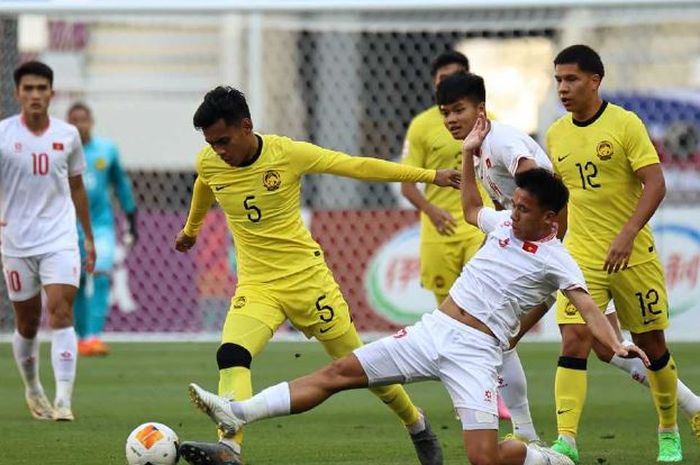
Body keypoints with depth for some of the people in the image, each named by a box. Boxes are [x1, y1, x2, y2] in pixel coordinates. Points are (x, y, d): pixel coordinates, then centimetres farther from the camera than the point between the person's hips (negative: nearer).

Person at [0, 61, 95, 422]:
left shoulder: (67, 135, 4)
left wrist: (89, 238, 17)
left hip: (60, 239, 0)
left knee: (61, 312, -15)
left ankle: (63, 400, -21)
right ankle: (32, 390, 31)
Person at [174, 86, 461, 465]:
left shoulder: (288, 153, -15)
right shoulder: (208, 164, -5)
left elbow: (358, 167, -7)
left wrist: (430, 176, -3)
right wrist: (190, 231, 40)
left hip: (306, 276, -2)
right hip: (255, 287, 2)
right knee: (231, 356, -26)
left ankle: (417, 426, 32)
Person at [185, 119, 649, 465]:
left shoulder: (556, 260, -8)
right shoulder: (505, 223, 11)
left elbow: (587, 306, -19)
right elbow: (472, 210, 33)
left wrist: (616, 343, -36)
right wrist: (469, 155, 26)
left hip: (476, 351, -6)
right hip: (433, 329, 6)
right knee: (338, 372, 0)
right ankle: (239, 412, -2)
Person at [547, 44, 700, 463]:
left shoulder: (625, 124, -9)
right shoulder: (556, 134, 5)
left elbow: (655, 185, -15)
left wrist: (627, 235, -25)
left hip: (633, 255, -3)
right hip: (581, 256, 3)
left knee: (651, 343, 8)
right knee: (574, 341, -13)